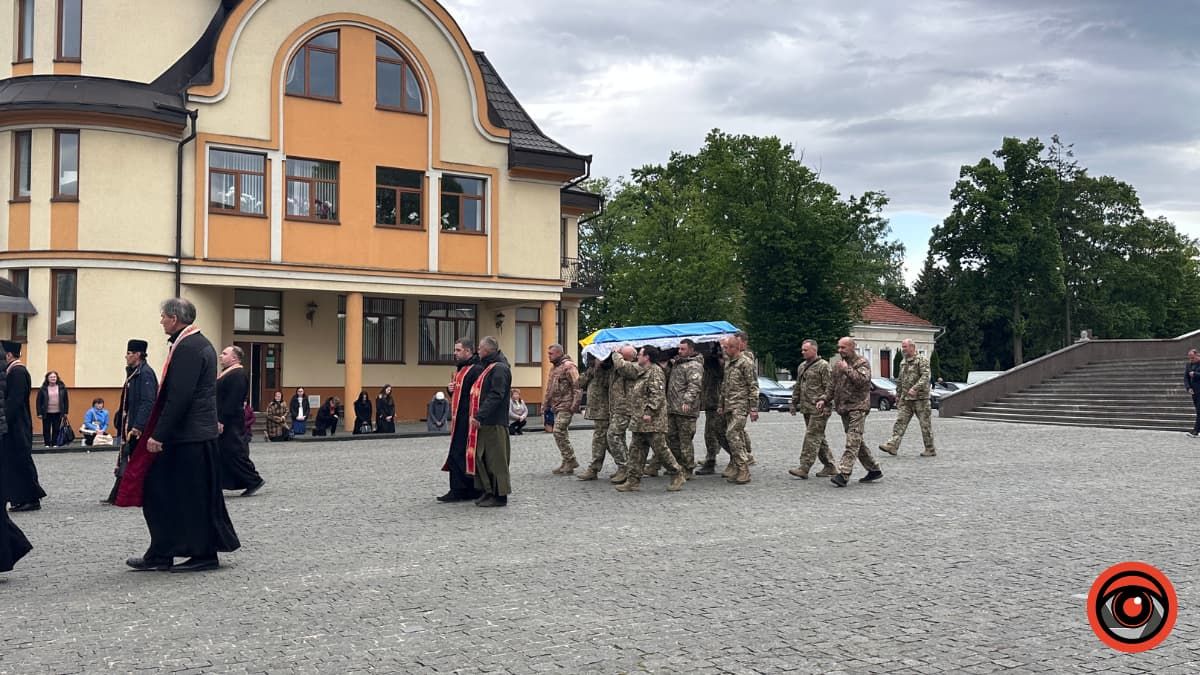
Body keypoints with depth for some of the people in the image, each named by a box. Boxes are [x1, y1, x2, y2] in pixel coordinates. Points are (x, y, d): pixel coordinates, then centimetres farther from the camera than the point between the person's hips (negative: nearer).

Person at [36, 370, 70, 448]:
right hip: (47, 413, -1)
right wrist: (39, 413, -3)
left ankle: (55, 444, 13)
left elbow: (66, 400, 7)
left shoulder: (62, 388, 3)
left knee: (56, 429, 5)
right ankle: (47, 444, 13)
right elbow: (39, 401, 1)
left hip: (58, 413, 1)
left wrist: (65, 412, 3)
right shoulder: (43, 389, -2)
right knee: (46, 429, 4)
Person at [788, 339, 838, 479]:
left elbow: (829, 388, -13)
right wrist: (793, 403, 19)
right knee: (818, 438, 11)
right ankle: (829, 467, 19)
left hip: (818, 409, -9)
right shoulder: (802, 367, 17)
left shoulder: (823, 366, -8)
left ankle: (804, 468, -11)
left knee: (812, 437, -9)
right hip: (806, 409, 9)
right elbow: (797, 387, 24)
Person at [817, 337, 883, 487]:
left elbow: (863, 380, -21)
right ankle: (874, 470, 23)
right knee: (857, 442, 12)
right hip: (843, 408, 8)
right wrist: (823, 400, 7)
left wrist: (847, 370, -18)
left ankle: (843, 474, -22)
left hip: (858, 408, -8)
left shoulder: (862, 363, -4)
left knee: (852, 442, -14)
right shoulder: (838, 365, 17)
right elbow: (832, 386, 20)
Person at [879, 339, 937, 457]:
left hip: (920, 398, -7)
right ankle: (892, 446, -11)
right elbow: (900, 381, 24)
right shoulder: (903, 363, 17)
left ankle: (931, 450, 10)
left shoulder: (922, 360, -7)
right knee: (900, 421, -4)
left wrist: (915, 388, -32)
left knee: (925, 424, 1)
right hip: (905, 399, 7)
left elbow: (925, 377, -20)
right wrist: (898, 395, 21)